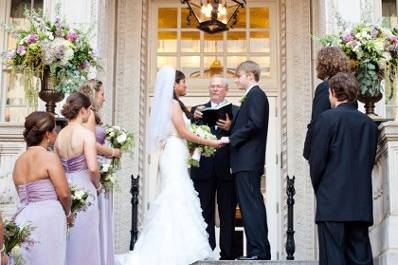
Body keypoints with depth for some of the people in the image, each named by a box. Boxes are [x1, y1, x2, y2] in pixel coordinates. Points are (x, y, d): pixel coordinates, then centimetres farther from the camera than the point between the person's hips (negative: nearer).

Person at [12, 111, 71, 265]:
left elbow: (24, 196, 13)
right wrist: (67, 213, 8)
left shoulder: (19, 161, 14)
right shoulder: (49, 157, -7)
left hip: (22, 218, 7)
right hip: (47, 219, -7)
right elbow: (64, 193, -11)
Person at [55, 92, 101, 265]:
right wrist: (97, 185, -3)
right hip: (84, 189, -6)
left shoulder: (60, 135, 7)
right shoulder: (86, 134, -12)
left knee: (67, 238, 16)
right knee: (84, 239, 3)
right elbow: (93, 168, -20)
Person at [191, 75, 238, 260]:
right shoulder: (198, 110, 14)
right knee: (205, 214, 3)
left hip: (226, 169, -1)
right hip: (204, 169, 1)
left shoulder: (235, 111, 8)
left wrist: (229, 128, -21)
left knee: (228, 215, 2)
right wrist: (194, 119, -15)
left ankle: (227, 255, 6)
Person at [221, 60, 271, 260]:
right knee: (251, 206, 9)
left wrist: (231, 138, -13)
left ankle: (259, 251, -10)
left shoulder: (256, 95, -7)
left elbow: (254, 124, -19)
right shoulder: (252, 96, 23)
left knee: (251, 205, -11)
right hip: (246, 162, 10)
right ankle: (258, 251, 12)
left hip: (248, 161, -10)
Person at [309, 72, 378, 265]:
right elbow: (370, 161, 11)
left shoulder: (326, 118, -6)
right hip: (362, 204, 5)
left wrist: (319, 189, 8)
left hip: (332, 204, -5)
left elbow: (317, 160, -6)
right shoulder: (369, 124, 10)